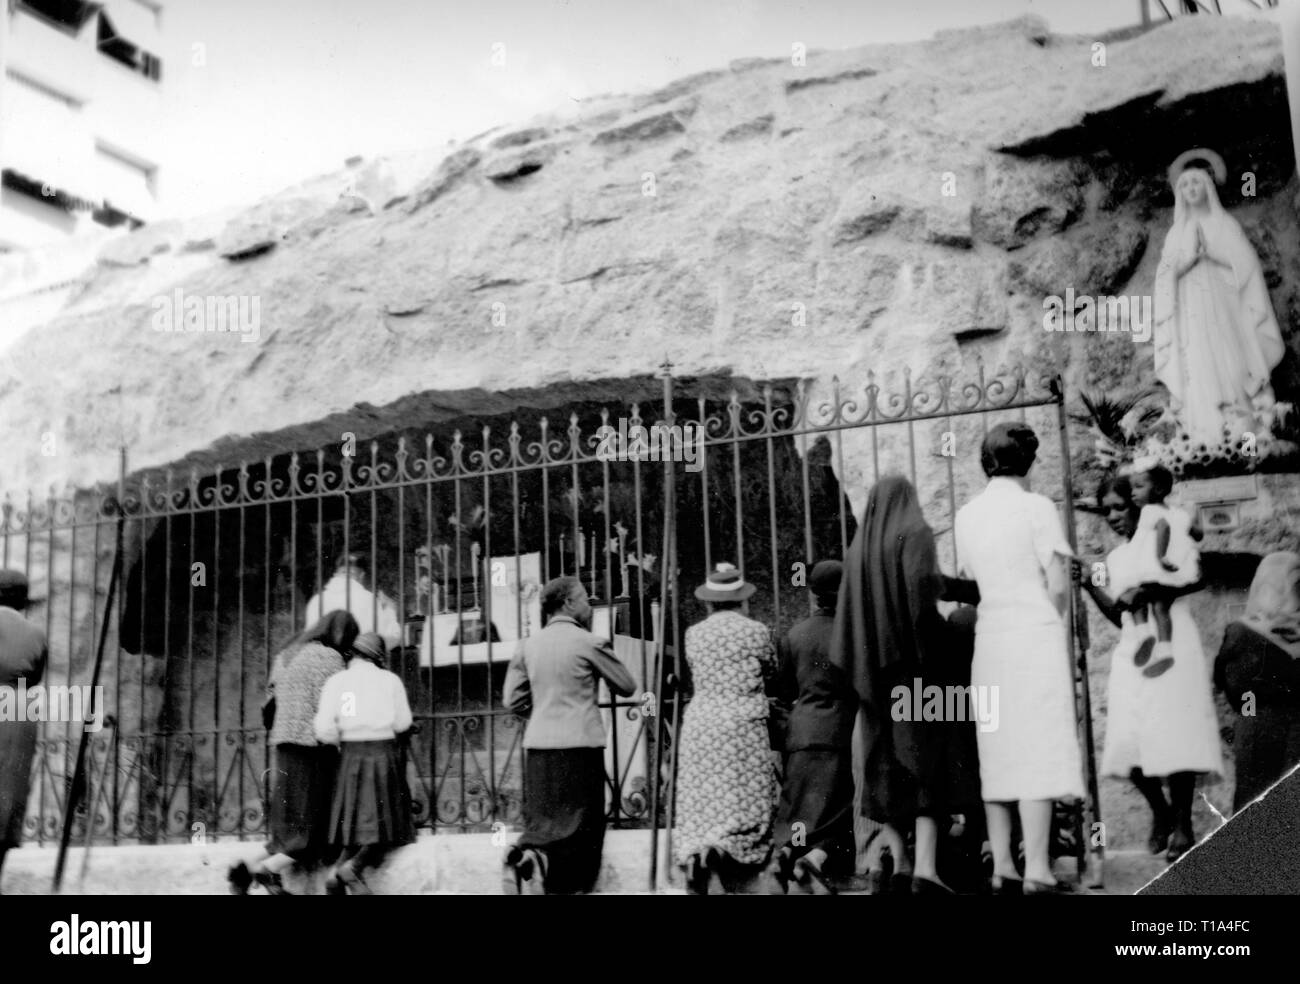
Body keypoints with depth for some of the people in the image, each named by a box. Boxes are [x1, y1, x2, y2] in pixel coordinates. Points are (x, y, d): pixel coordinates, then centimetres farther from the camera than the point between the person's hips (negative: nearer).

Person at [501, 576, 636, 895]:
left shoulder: (528, 645, 6)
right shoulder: (588, 643, -6)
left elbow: (512, 700, 8)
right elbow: (627, 687, 5)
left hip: (538, 745, 5)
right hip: (579, 744, -5)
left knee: (542, 821, 15)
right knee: (580, 822, 3)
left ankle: (523, 856, -6)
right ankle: (540, 860, -17)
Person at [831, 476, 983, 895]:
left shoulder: (859, 548, 15)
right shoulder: (915, 533, -2)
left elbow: (847, 615, 10)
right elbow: (922, 581, -21)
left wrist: (862, 668, 12)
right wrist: (946, 586, -2)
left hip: (876, 668, 6)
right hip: (917, 658, -6)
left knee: (889, 759, 11)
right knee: (927, 755, -7)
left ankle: (894, 858, 5)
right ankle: (924, 865, -17)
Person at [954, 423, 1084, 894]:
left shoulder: (967, 514, 11)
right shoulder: (1037, 507, -5)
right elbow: (1058, 586, -6)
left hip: (989, 638, 5)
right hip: (1035, 634, -5)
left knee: (997, 754, 7)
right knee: (1038, 751, -6)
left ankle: (1002, 869, 7)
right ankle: (1036, 871, -9)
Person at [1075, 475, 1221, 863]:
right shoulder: (1114, 559, 18)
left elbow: (1198, 576, -13)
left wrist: (1152, 592, -19)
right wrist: (1090, 585, 5)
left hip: (1171, 646, -5)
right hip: (1132, 652, 5)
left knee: (1173, 736, -10)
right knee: (1128, 741, -5)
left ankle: (1182, 824, 2)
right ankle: (1160, 811, 17)